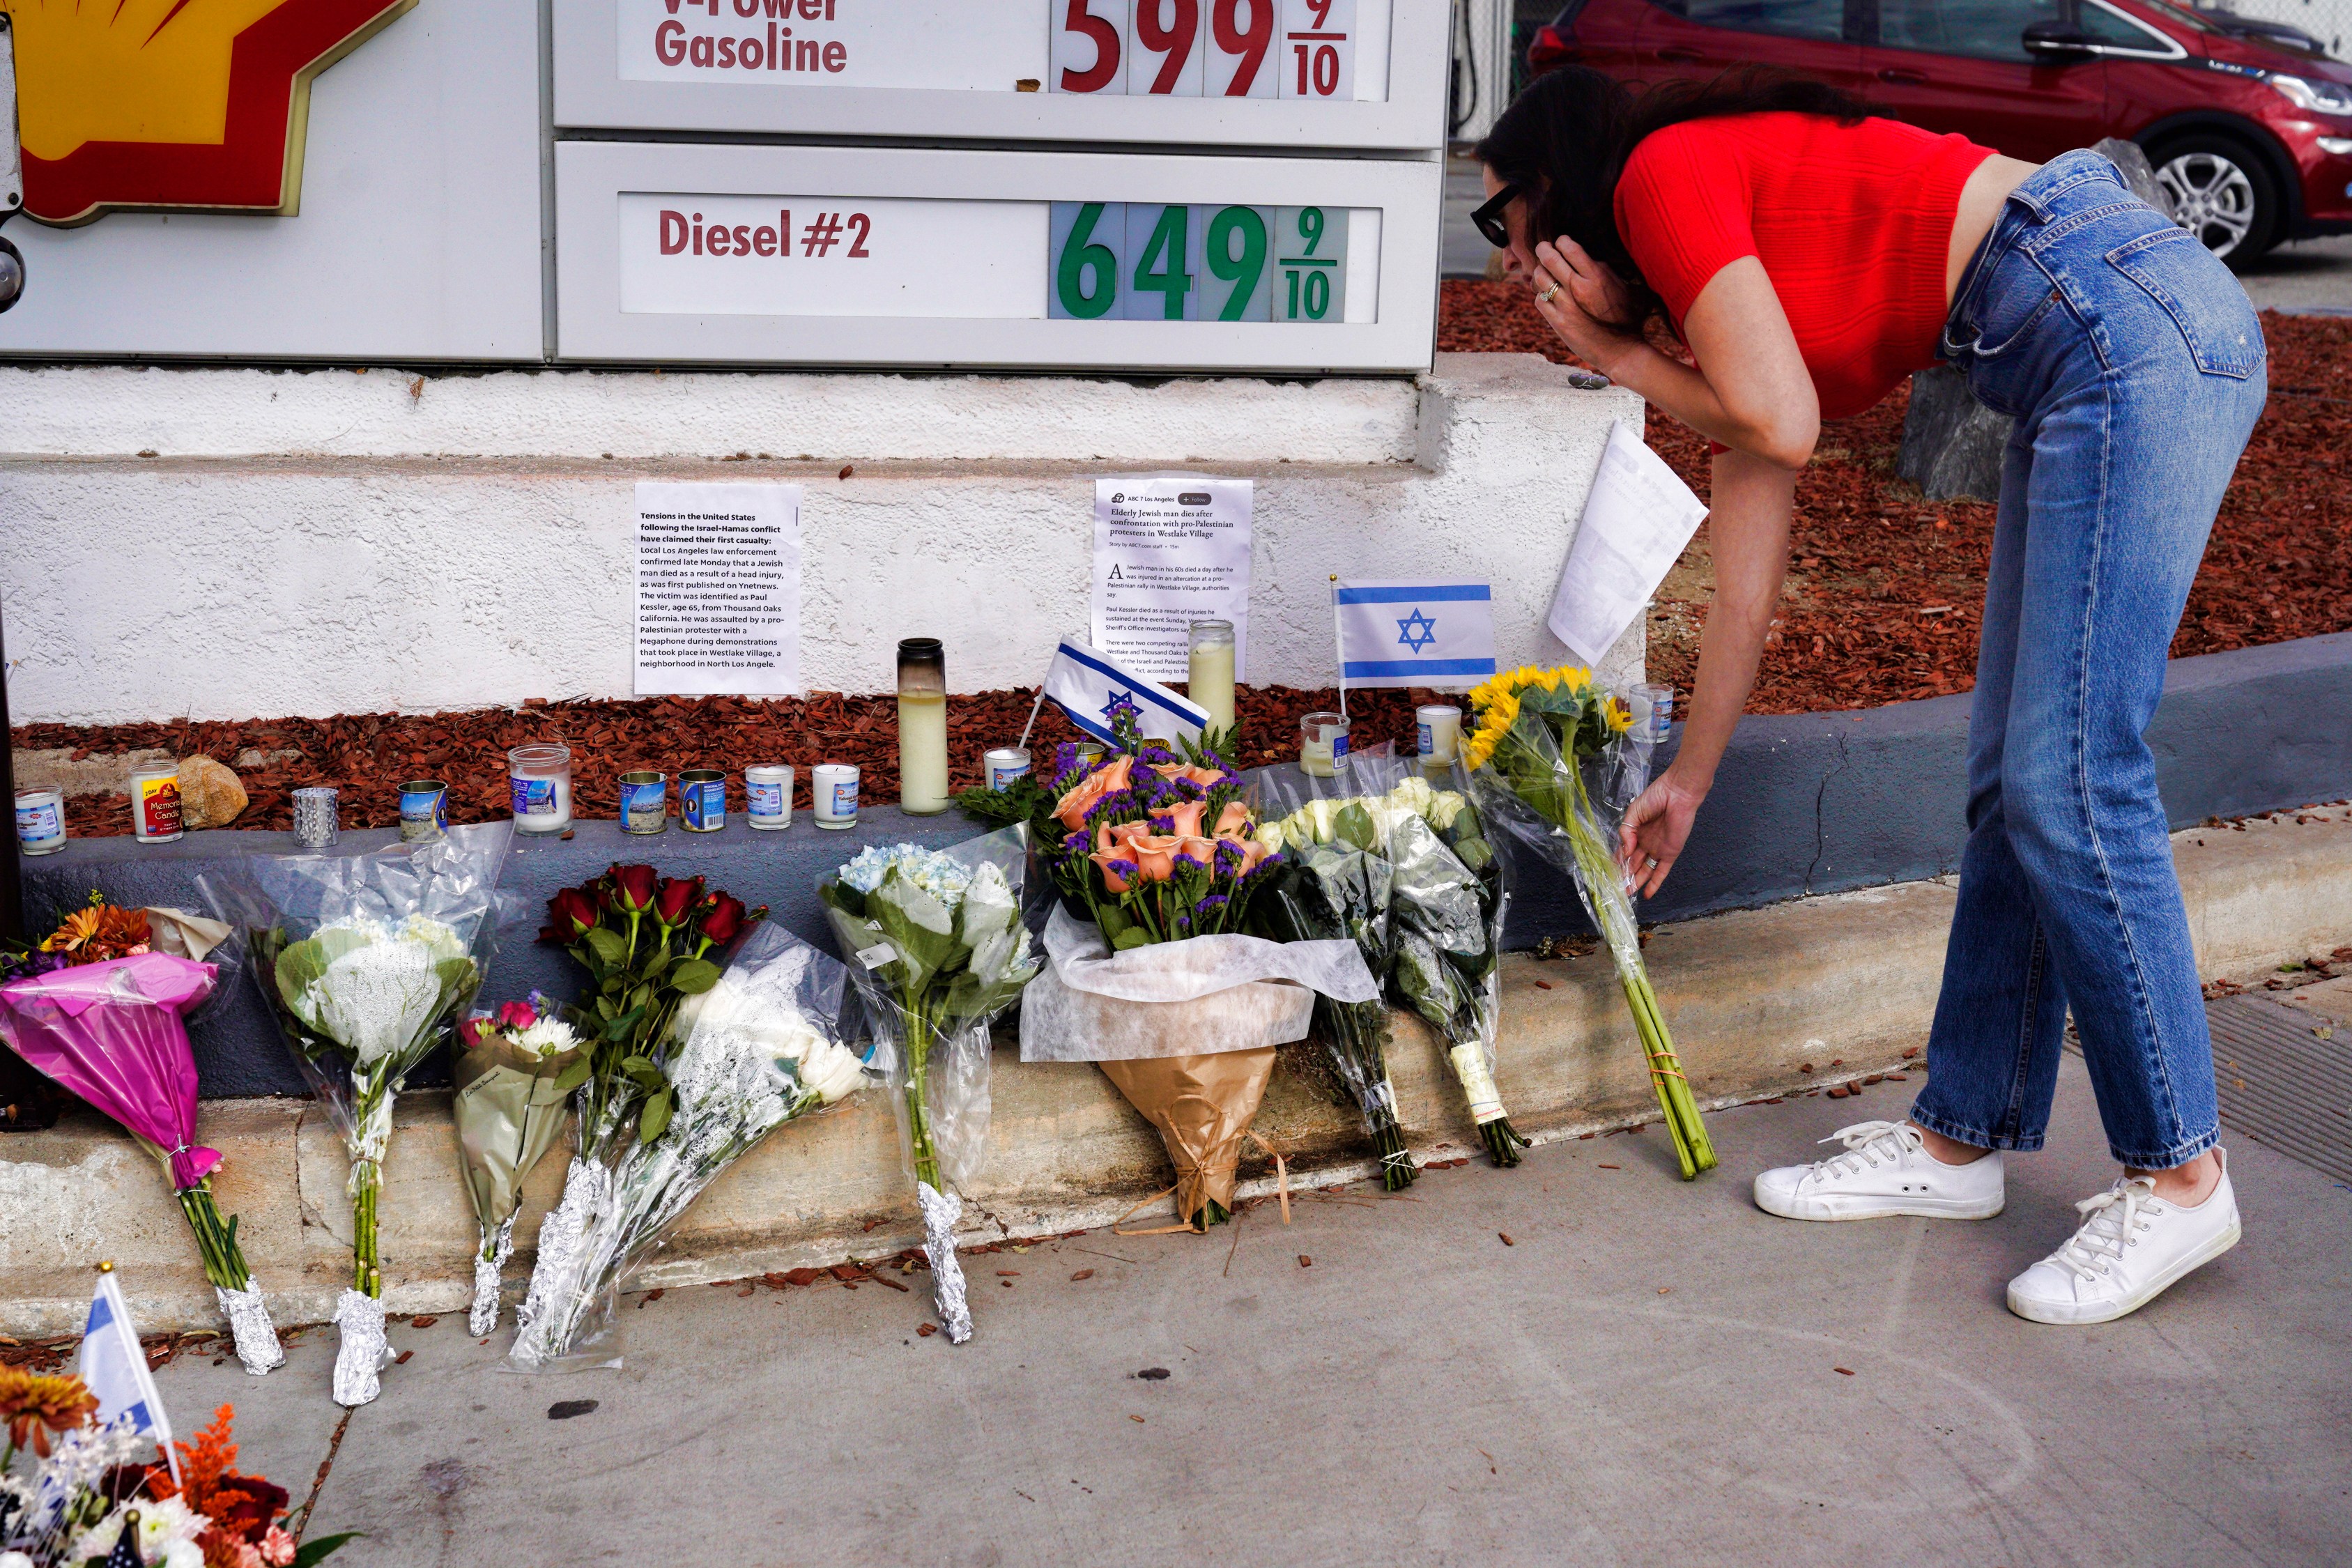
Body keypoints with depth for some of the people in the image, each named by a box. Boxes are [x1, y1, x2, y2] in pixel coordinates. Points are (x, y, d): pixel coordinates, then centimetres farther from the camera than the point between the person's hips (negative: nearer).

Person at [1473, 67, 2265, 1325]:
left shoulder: (1665, 173, -2)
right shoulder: (1735, 276, 23)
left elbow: (1780, 427, -12)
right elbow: (1748, 564, 25)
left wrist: (1623, 359, 7)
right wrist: (1688, 781, 32)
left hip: (2126, 319, -10)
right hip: (2095, 366, 10)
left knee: (2068, 784, -9)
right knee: (2012, 784, 10)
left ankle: (2180, 1178, 2)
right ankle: (1959, 1140, 19)